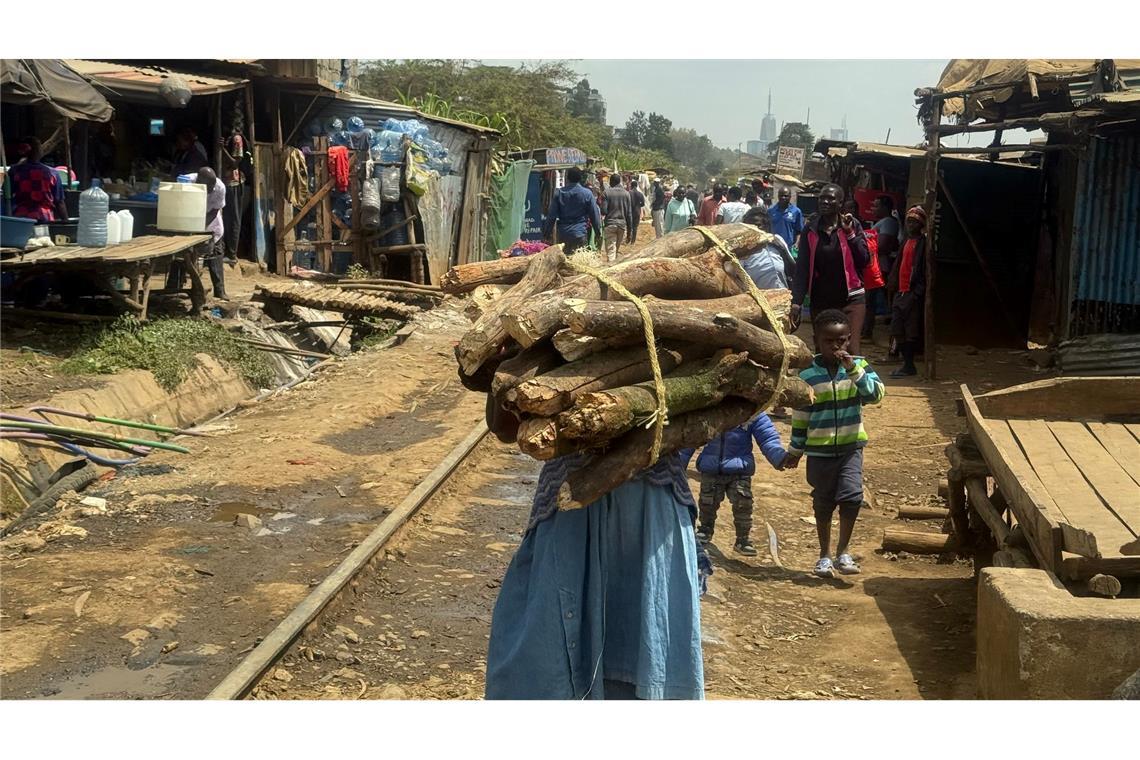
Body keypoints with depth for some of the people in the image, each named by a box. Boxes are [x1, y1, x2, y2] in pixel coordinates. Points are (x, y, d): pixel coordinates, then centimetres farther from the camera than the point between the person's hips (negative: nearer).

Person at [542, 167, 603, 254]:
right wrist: (598, 231, 13)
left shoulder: (558, 193, 1)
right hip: (580, 234, -2)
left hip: (563, 234, 2)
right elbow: (594, 215, 2)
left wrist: (547, 234, 10)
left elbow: (551, 216, 2)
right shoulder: (587, 193, -4)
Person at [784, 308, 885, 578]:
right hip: (819, 449, 0)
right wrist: (795, 450, 6)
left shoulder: (858, 365, -2)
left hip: (851, 445, 0)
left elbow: (876, 393, -17)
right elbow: (800, 416, 2)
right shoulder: (807, 375, -5)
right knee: (823, 503, 9)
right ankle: (825, 555, 25)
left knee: (852, 495, -15)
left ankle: (843, 551, 3)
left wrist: (854, 369, -26)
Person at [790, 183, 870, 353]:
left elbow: (864, 261, -6)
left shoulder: (852, 226, 1)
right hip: (820, 301, 2)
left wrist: (850, 233, -13)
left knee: (850, 350, -8)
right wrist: (796, 301, -7)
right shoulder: (810, 230, 3)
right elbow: (802, 268, 1)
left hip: (850, 299, -2)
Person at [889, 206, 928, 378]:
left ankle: (909, 366, 1)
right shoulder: (907, 242, 18)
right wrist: (894, 285, 11)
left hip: (912, 294, -9)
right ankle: (907, 363, 17)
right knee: (897, 331, 9)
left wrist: (917, 293, -17)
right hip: (901, 292, 9)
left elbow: (924, 270, -13)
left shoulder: (923, 243, -8)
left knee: (911, 332, -5)